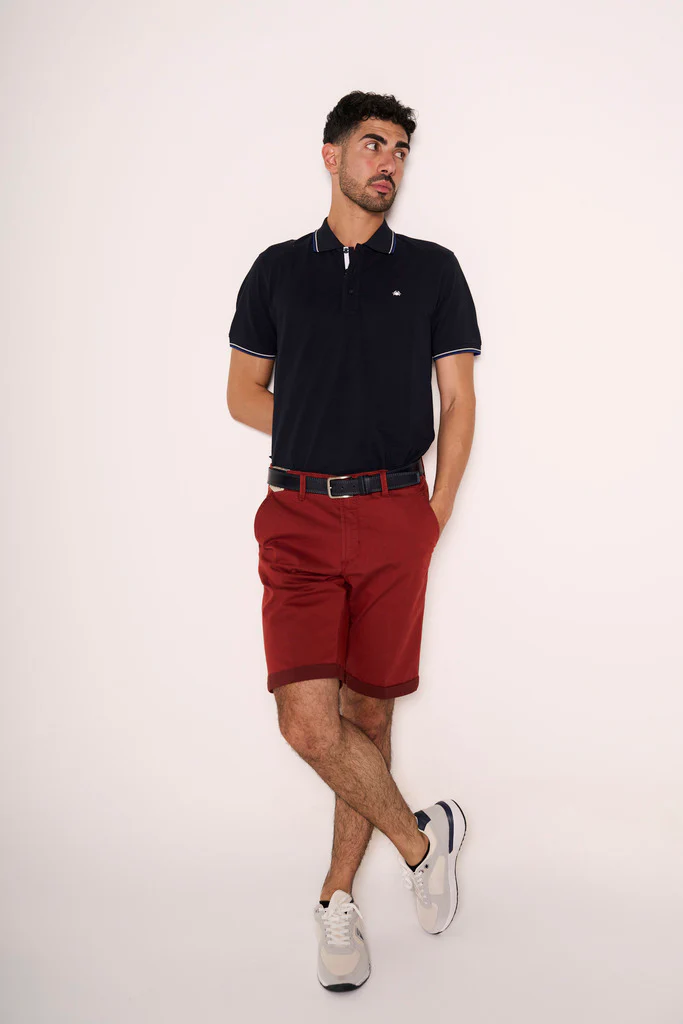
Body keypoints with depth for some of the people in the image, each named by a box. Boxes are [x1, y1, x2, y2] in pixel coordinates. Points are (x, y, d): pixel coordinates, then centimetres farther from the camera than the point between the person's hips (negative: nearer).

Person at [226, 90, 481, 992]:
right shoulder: (278, 268, 11)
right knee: (308, 722, -11)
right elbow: (244, 392, 17)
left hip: (394, 519, 0)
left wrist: (433, 519, 0)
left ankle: (338, 899, 22)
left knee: (368, 716, 5)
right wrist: (328, 442, 5)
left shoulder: (433, 269, 8)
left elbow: (459, 402, 7)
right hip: (299, 519, 1)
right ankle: (422, 838, 14)